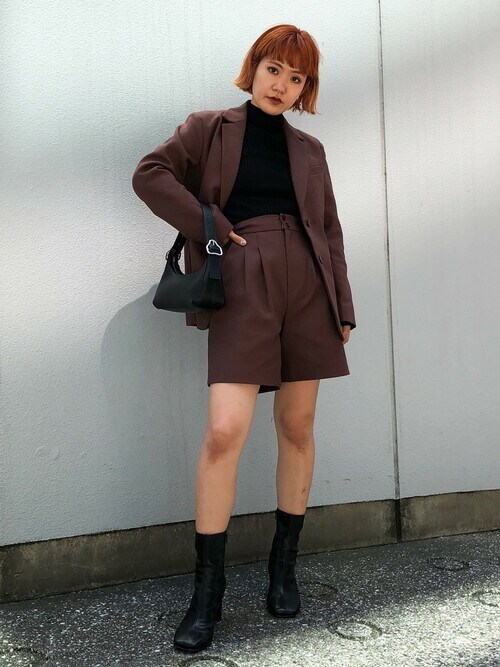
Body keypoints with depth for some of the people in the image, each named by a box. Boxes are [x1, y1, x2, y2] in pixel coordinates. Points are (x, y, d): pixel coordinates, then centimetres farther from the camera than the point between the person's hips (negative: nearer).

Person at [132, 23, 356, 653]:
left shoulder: (308, 149, 17)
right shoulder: (209, 127, 11)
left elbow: (329, 230, 16)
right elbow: (149, 174, 0)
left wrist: (342, 308, 11)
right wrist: (212, 227, -6)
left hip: (306, 286, 4)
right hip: (242, 286, -3)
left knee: (297, 428, 6)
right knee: (224, 431, -14)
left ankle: (283, 566, 23)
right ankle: (207, 590, 0)